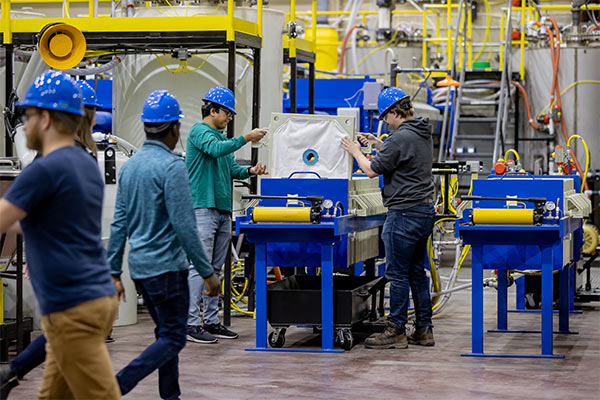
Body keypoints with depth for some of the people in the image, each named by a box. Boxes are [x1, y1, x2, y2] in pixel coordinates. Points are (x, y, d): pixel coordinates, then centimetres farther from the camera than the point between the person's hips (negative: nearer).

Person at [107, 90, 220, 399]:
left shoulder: (129, 166, 8)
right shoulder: (171, 167, -15)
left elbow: (119, 224, 11)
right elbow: (184, 227, -19)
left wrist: (114, 272, 15)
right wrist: (207, 272, -13)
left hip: (139, 266, 8)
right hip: (166, 265, -8)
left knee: (166, 332, 17)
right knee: (173, 338, -3)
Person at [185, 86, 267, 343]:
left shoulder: (220, 136, 23)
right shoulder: (199, 132, -5)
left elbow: (232, 169, 21)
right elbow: (216, 149, -24)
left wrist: (250, 171, 2)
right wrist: (246, 138, -21)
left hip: (223, 210, 9)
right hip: (203, 208, -9)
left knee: (215, 268, 10)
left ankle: (211, 320, 14)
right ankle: (191, 323, -9)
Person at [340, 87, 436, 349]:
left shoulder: (401, 137, -17)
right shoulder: (423, 134, 12)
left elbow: (372, 170, -13)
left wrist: (356, 152, 3)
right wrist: (378, 145, 23)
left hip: (405, 214, -10)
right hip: (424, 211, 10)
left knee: (398, 274, -3)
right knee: (417, 272, 14)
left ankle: (396, 332, 1)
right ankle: (424, 330, 17)